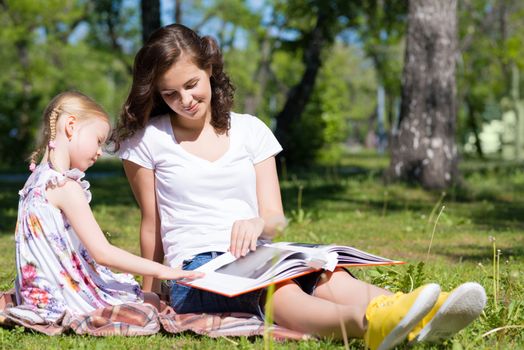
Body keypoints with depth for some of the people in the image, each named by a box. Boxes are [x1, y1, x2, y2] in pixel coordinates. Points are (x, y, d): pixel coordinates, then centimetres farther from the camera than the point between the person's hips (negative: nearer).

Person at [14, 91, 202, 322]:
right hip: (69, 298, -10)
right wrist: (161, 270, -18)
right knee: (152, 301, 1)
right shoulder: (66, 186, -20)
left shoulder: (37, 179, 9)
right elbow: (102, 253, -23)